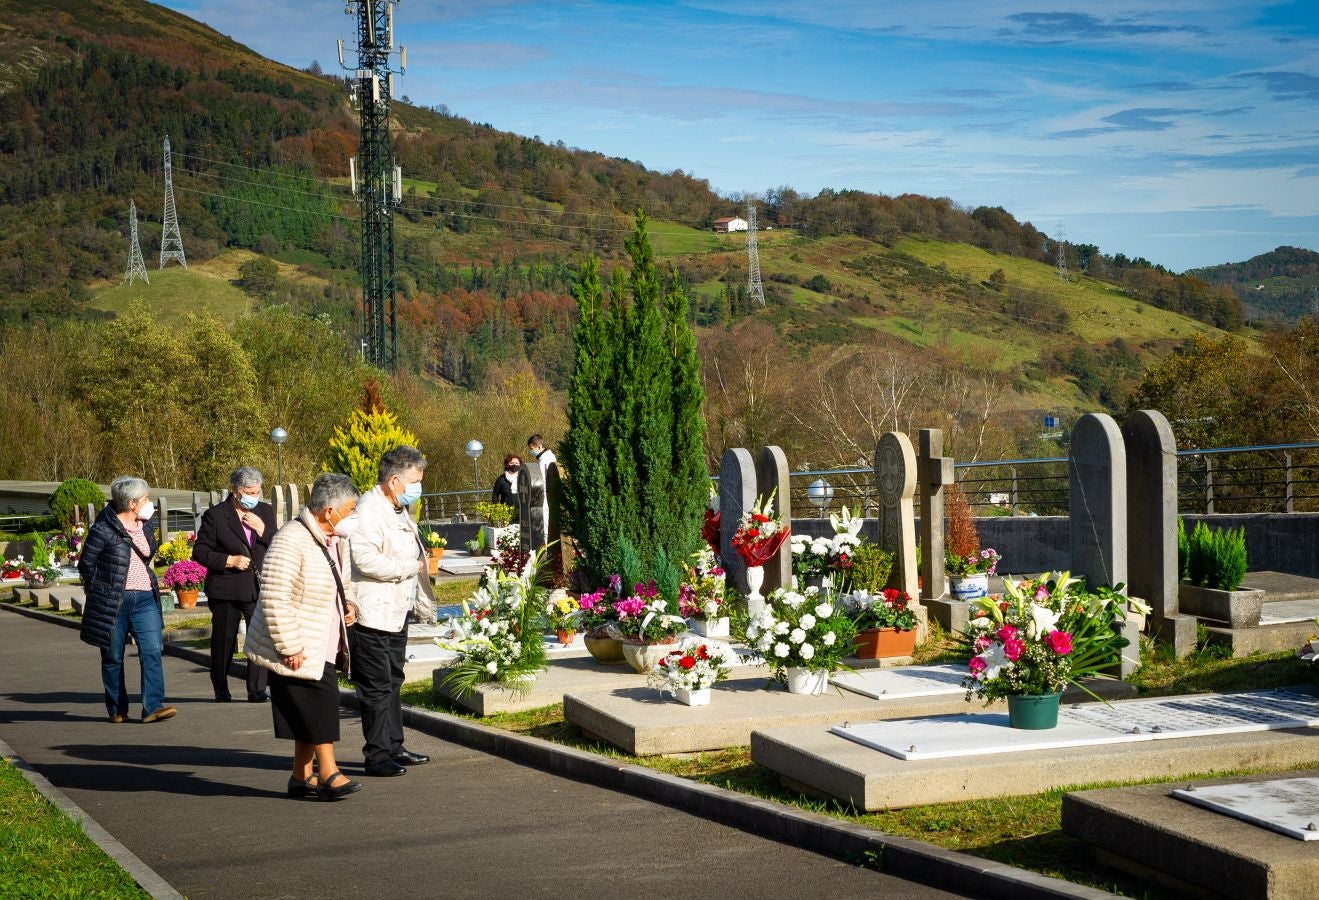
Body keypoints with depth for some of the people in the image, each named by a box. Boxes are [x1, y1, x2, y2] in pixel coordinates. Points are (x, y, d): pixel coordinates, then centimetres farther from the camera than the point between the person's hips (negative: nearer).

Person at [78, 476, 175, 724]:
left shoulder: (143, 526, 9)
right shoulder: (104, 529, -12)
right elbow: (86, 564, -4)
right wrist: (102, 590, 6)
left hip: (145, 598, 5)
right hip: (112, 603, -5)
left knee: (152, 651, -9)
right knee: (113, 658, 6)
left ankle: (153, 706, -12)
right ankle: (117, 710, 18)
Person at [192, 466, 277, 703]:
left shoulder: (265, 511, 9)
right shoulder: (215, 515, -3)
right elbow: (200, 552, -3)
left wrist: (262, 529, -9)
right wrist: (229, 560, -14)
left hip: (258, 588, 2)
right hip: (226, 589, -2)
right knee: (224, 641, 7)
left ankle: (257, 689, -3)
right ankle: (221, 689, 21)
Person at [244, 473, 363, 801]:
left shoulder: (335, 540, 8)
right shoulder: (291, 541, -22)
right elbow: (274, 599, -25)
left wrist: (348, 604, 5)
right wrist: (290, 648, -24)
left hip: (322, 646, 9)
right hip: (296, 648, -9)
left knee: (313, 713, 11)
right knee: (320, 700, -12)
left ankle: (302, 777, 20)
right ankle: (328, 773, -4)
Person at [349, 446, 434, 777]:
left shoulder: (399, 511, 17)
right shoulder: (369, 510, -18)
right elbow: (365, 558, -29)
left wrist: (422, 559, 11)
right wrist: (410, 567, -18)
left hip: (397, 610, 11)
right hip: (373, 612, -11)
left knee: (393, 681, 17)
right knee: (377, 686, -6)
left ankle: (393, 746, 26)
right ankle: (376, 755, 0)